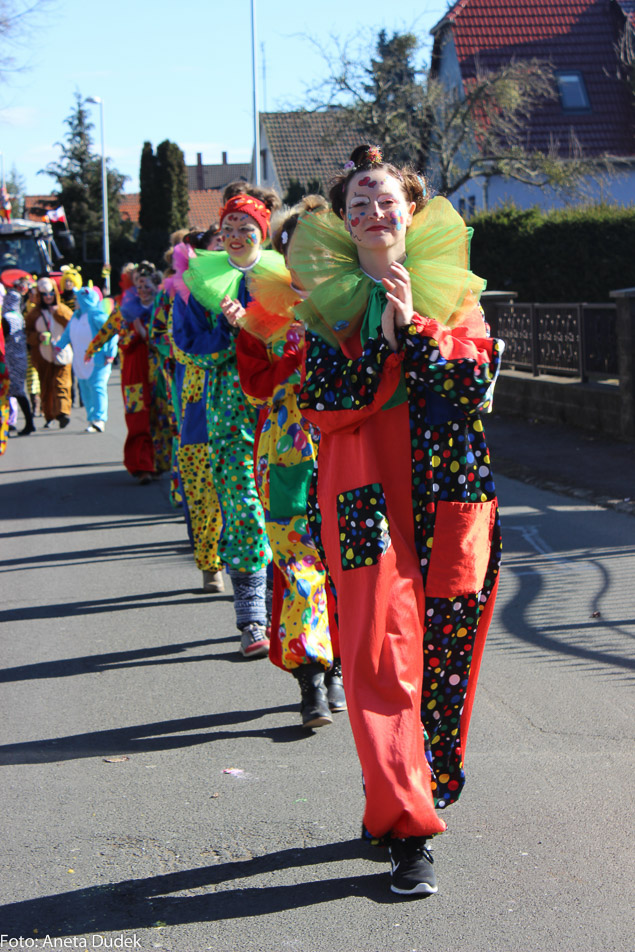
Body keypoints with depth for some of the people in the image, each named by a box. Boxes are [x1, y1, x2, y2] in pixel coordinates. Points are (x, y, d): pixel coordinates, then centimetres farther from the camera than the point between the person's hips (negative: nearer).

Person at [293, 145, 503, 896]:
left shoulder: (452, 292, 7)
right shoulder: (326, 301, 7)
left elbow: (474, 387, -6)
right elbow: (322, 405, -6)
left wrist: (413, 327, -14)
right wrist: (385, 340, -13)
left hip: (448, 496, 1)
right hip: (364, 498, -1)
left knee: (444, 653, 4)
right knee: (381, 656, -10)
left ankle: (411, 800, 23)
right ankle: (408, 829, -7)